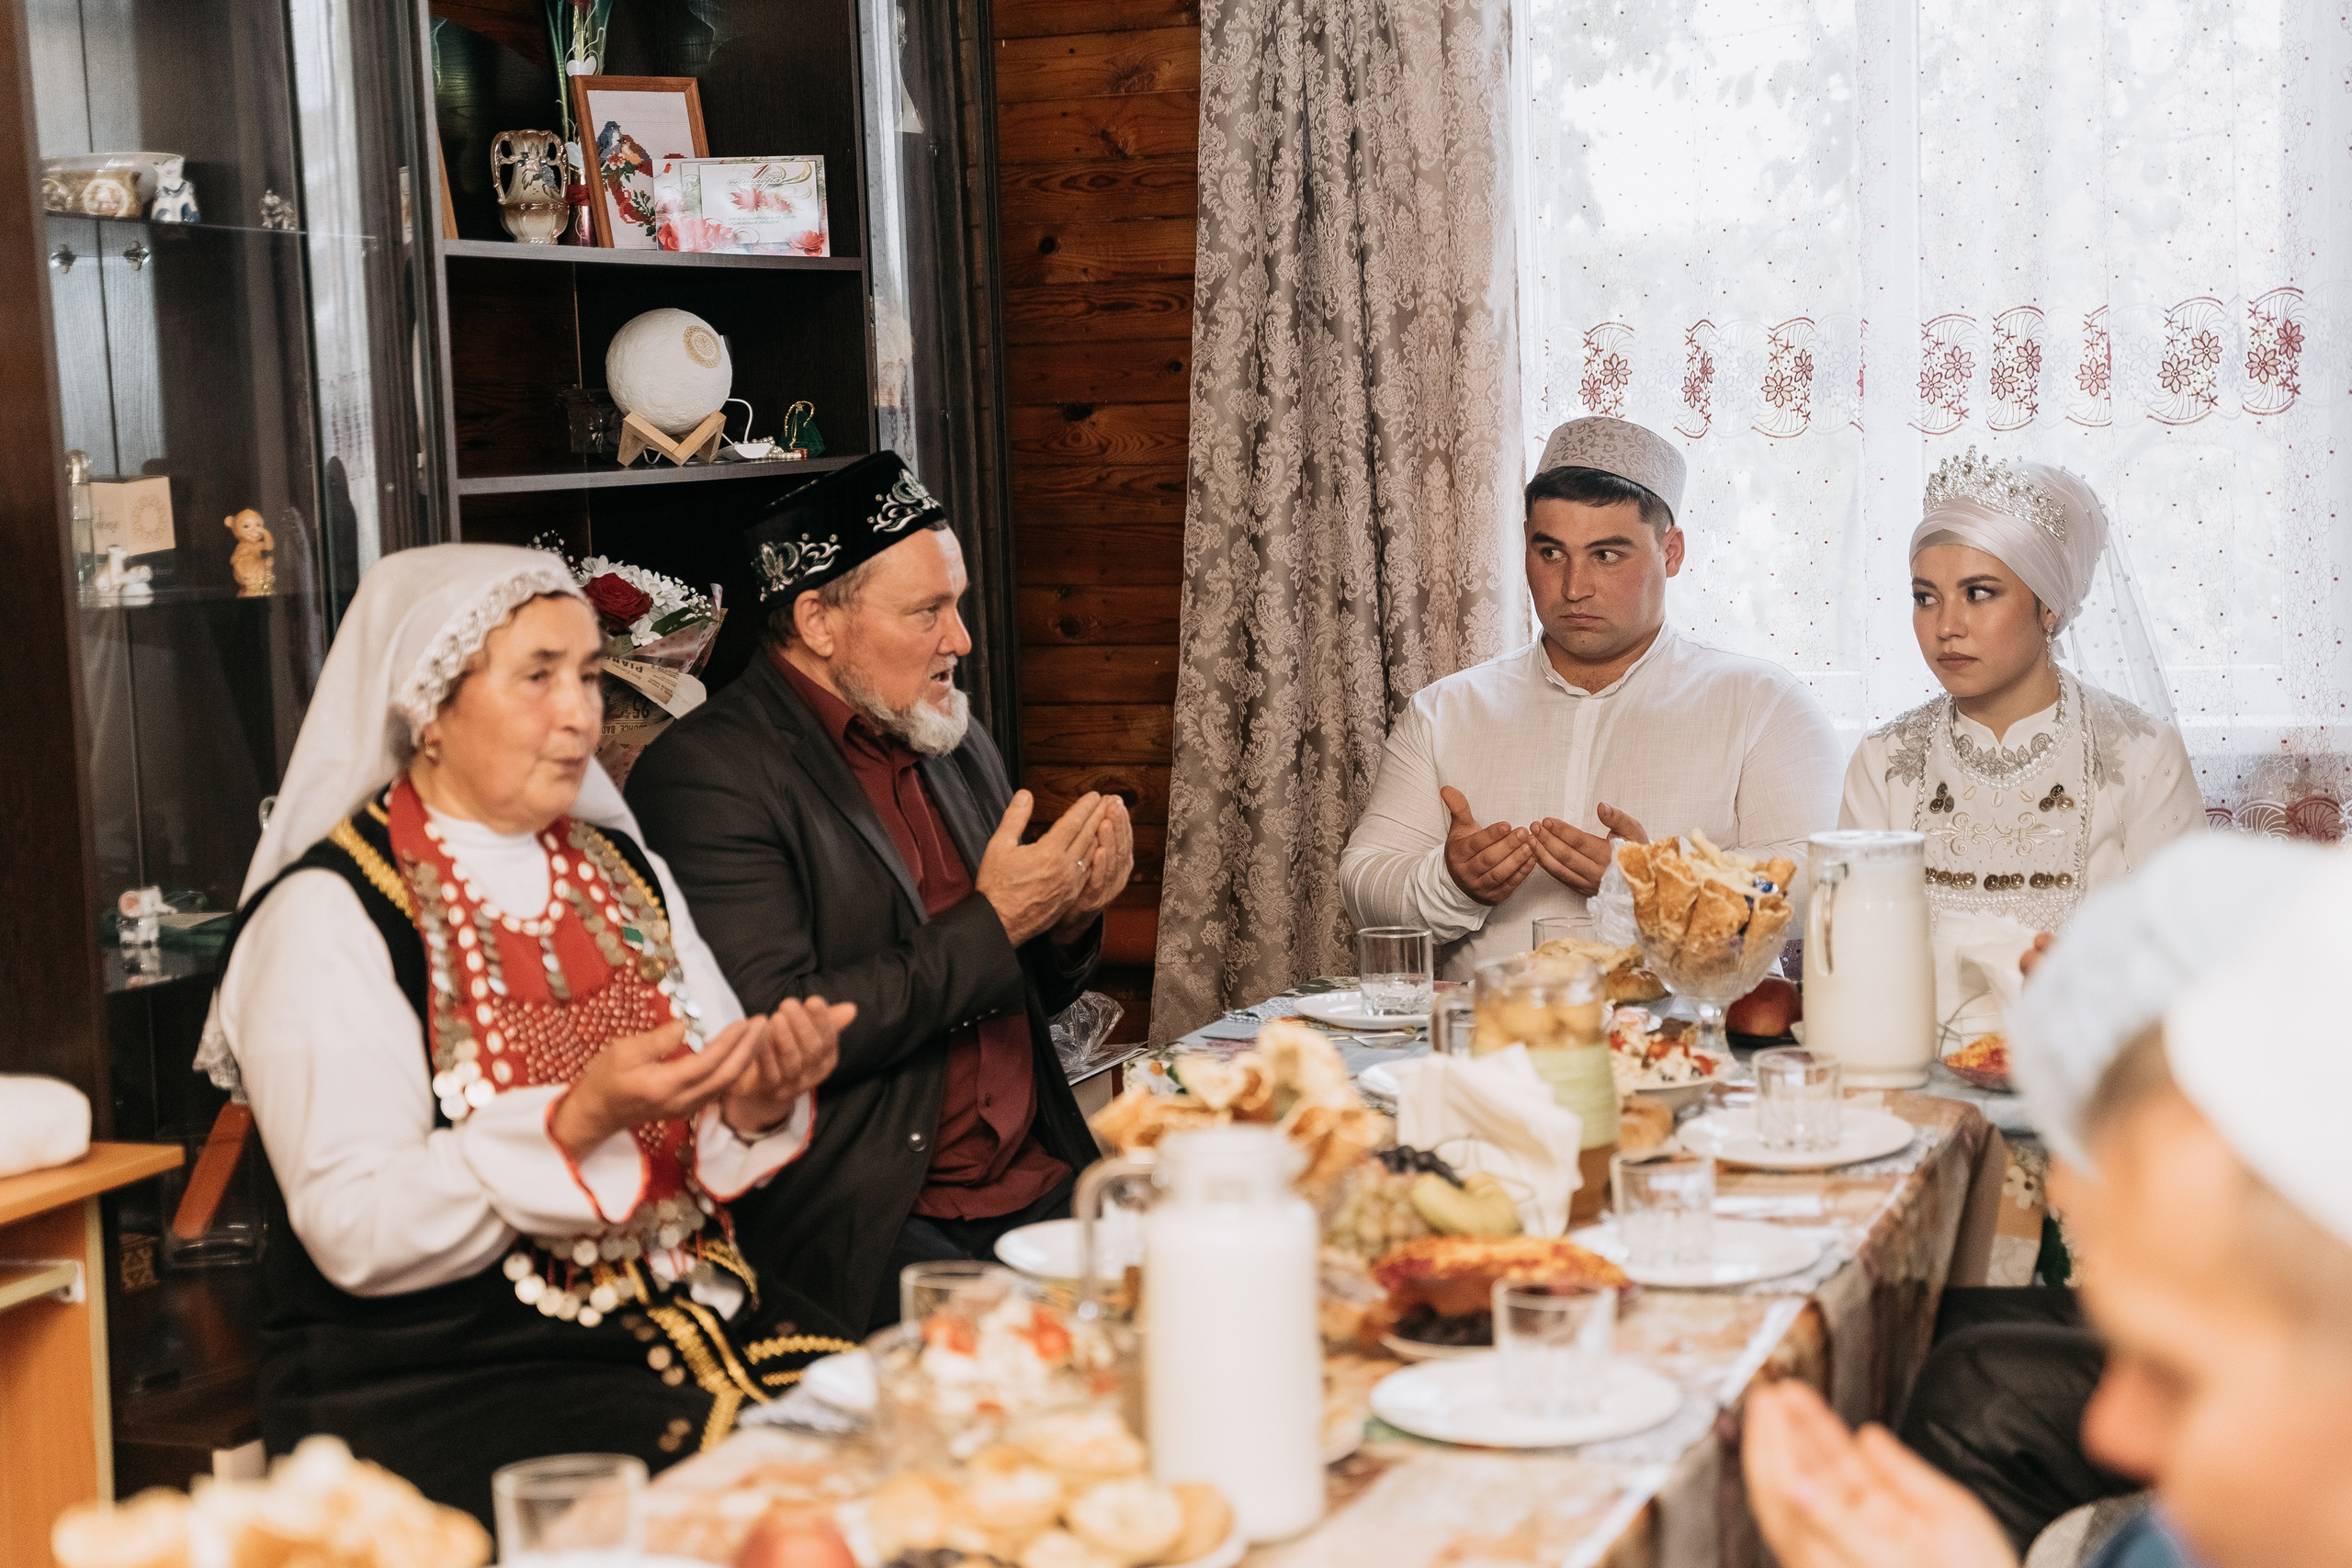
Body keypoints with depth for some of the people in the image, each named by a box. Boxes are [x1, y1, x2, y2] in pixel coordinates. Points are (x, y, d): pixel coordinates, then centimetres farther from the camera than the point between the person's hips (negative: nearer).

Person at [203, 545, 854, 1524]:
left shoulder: (621, 869, 14)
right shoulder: (329, 913, -6)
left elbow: (703, 1147, 14)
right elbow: (354, 1234, -15)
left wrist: (755, 1107, -9)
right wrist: (573, 1122, -26)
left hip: (707, 1325, 6)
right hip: (445, 1383, -6)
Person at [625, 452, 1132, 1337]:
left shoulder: (956, 747, 17)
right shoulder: (708, 774, -8)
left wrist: (1066, 918, 2)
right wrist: (990, 925, -13)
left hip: (1041, 1190, 7)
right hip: (871, 1228, -7)